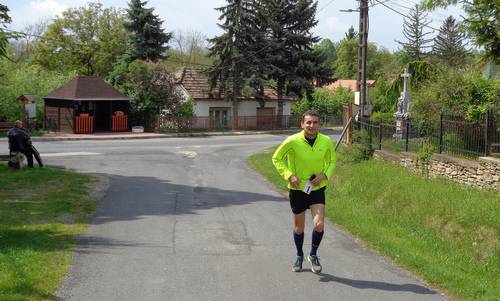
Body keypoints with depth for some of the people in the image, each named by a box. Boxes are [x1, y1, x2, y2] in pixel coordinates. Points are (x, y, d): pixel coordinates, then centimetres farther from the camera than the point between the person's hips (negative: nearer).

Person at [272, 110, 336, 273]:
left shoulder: (326, 142, -9)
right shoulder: (293, 141, -17)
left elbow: (332, 161, 9)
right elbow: (277, 158, -3)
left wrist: (325, 175, -9)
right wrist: (289, 175, -15)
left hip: (317, 188, 1)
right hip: (297, 188, -1)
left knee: (319, 225, -13)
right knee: (299, 227, 12)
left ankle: (313, 255, 14)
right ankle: (299, 256, 38)